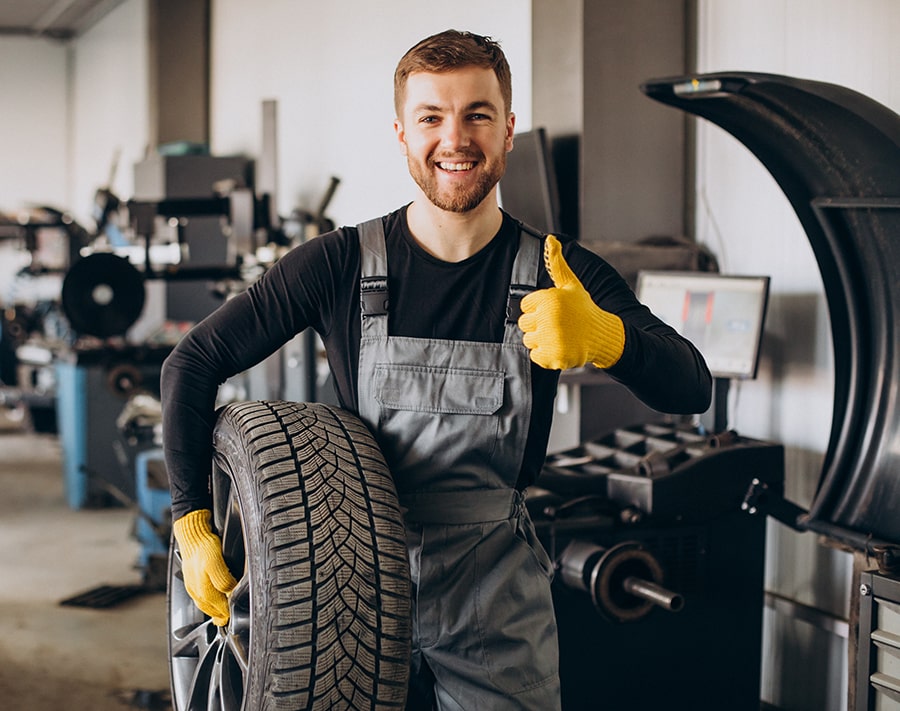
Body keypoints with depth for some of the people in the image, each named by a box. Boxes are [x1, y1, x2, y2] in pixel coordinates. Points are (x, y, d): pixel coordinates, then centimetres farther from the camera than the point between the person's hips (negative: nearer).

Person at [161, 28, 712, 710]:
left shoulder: (561, 274, -6)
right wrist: (192, 522, -7)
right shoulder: (340, 264, -7)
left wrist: (603, 337, -38)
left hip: (499, 612, 0)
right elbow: (194, 363, -1)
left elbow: (692, 390, -17)